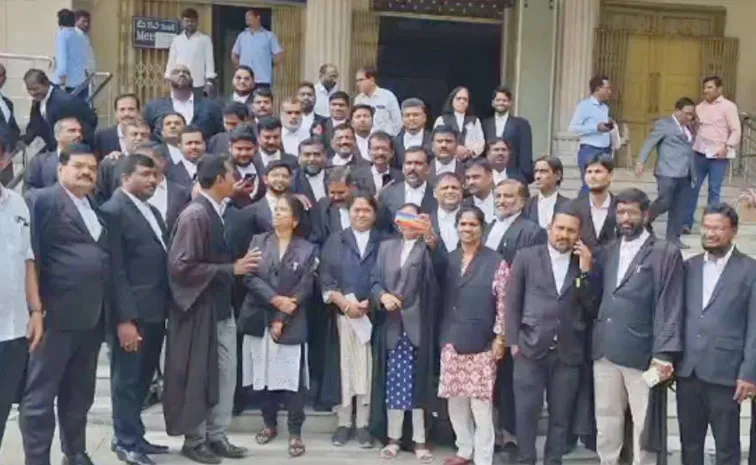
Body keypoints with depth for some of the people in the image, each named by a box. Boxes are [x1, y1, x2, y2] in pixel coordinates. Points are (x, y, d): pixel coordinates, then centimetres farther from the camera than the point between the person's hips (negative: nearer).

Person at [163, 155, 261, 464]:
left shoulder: (217, 212, 7)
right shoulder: (195, 215, -18)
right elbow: (181, 266, -23)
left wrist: (238, 266, 3)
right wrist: (231, 269, -21)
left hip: (221, 307, 8)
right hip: (199, 309, -8)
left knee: (225, 374, 12)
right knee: (198, 377, 4)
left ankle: (216, 436, 22)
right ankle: (194, 440, 18)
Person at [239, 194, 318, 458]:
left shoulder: (307, 250, 3)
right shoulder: (258, 242, 8)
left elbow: (305, 289, -4)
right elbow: (250, 278, -3)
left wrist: (281, 319, -12)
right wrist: (275, 299, -16)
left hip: (291, 324, -2)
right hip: (259, 319, 2)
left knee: (292, 377, -4)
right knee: (264, 374, 8)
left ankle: (295, 432, 4)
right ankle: (270, 424, 23)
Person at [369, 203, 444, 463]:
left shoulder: (428, 248, 3)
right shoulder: (386, 247, 15)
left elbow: (440, 264, -20)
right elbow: (375, 280, 9)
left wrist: (430, 235, -37)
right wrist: (383, 295, -13)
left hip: (419, 324, -3)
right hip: (392, 325, 3)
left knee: (418, 382, 0)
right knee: (393, 383, 7)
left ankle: (420, 440, 7)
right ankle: (393, 437, 16)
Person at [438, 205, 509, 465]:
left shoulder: (496, 262, -4)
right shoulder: (448, 259, 11)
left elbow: (503, 303, -7)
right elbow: (441, 297, 12)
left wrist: (500, 338, -10)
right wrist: (440, 319, 4)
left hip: (481, 343, -5)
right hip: (451, 341, 5)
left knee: (481, 403, -4)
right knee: (455, 401, 9)